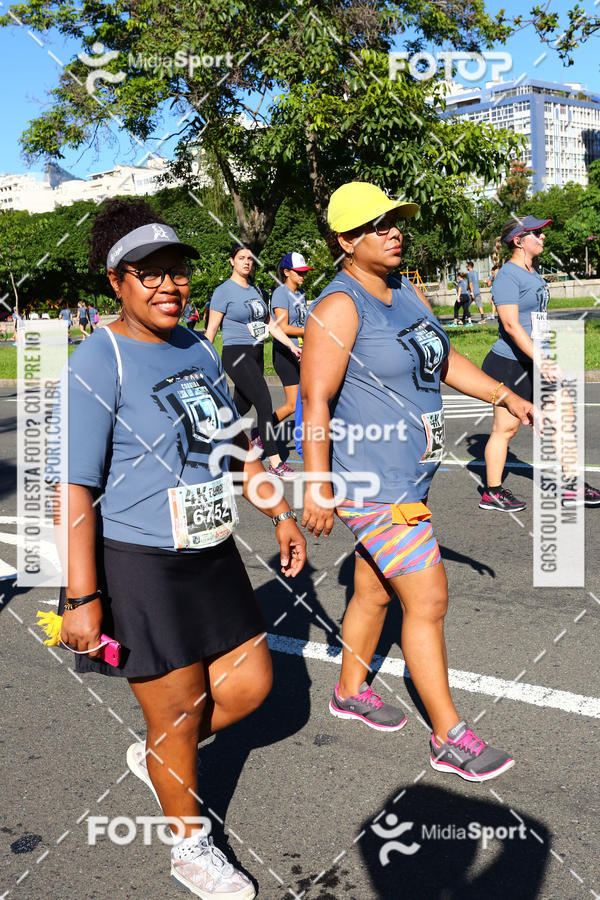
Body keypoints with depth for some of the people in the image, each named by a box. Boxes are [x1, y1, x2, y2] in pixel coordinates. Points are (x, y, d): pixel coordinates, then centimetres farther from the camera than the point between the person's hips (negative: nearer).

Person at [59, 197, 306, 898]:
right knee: (178, 715, 7)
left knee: (249, 684, 14)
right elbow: (77, 488, -19)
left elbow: (234, 446, 19)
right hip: (140, 568, -7)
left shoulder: (198, 350, 8)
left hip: (212, 556, 8)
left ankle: (156, 758, 41)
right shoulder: (99, 361, -16)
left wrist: (280, 514, 16)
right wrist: (81, 597, -21)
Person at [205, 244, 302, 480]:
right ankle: (275, 463, -14)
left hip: (256, 354, 8)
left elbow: (270, 323, 19)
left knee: (242, 406, 13)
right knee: (264, 402, -16)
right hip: (236, 354, -8)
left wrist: (291, 345, 10)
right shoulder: (224, 291, -6)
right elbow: (211, 330, -7)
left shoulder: (255, 290, 14)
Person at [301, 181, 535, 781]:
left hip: (408, 474, 9)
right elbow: (317, 400, -20)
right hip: (371, 481, -9)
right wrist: (319, 488, -21)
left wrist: (508, 398, 17)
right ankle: (448, 739, 10)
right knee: (427, 601, -4)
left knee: (375, 592, 20)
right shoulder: (339, 307, -17)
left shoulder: (407, 292, 10)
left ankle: (350, 691, 40)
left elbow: (444, 361, 21)